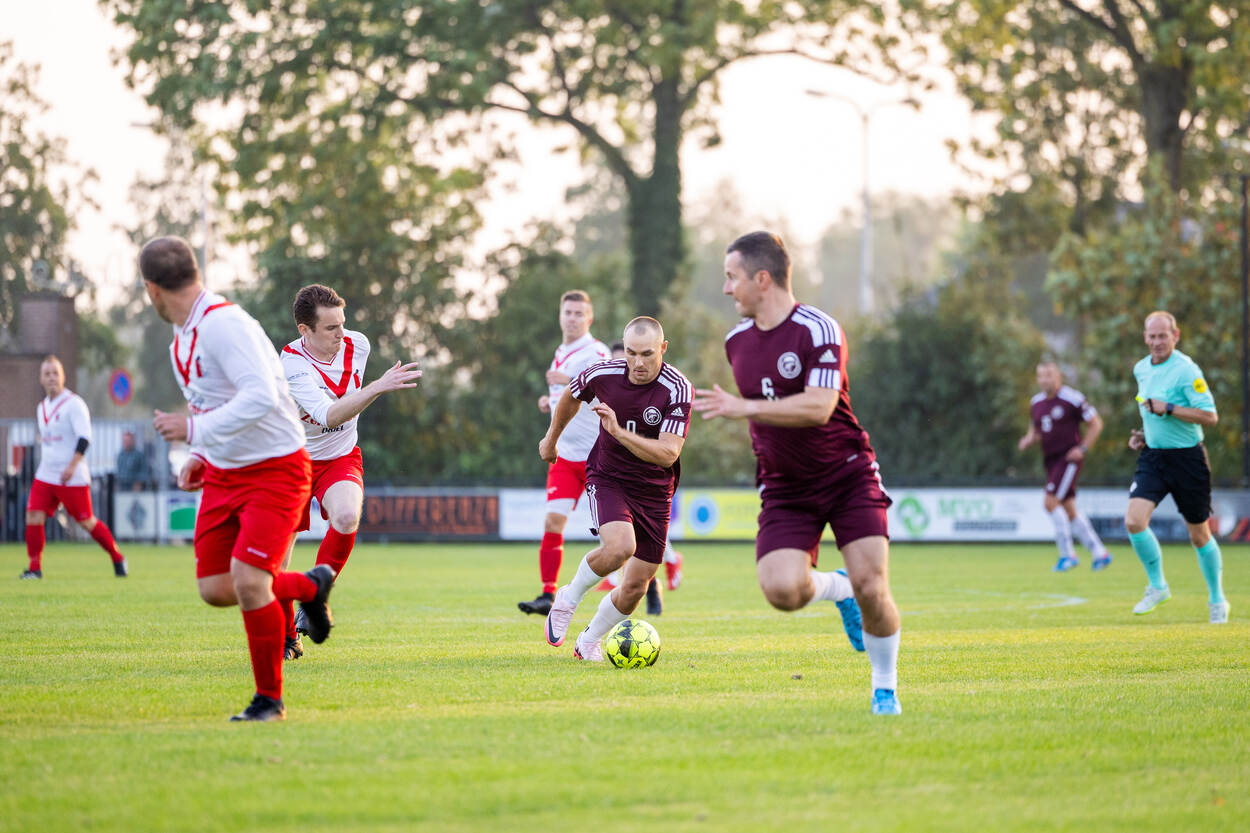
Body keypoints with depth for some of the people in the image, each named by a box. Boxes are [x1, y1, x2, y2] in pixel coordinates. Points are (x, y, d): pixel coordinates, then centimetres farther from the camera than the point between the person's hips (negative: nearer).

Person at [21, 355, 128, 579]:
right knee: (33, 516, -8)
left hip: (73, 477, -6)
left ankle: (117, 558, 17)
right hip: (45, 476, 6)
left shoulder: (74, 404, -10)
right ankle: (34, 568, -1)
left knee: (87, 522, -1)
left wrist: (72, 466, -25)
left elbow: (84, 437, -17)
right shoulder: (42, 407, 14)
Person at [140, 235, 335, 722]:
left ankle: (270, 700, -1)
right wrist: (200, 457, 9)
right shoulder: (182, 339, 9)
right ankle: (309, 587, 29)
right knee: (215, 589, 2)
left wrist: (195, 431, -30)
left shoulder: (223, 323, -21)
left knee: (247, 579, -18)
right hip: (223, 475, 9)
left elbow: (261, 396, -32)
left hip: (276, 470, -9)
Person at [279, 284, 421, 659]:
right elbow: (328, 416, -41)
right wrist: (377, 388, -49)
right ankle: (286, 637, 23)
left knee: (346, 517, -30)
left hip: (341, 459, 3)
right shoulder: (291, 365, -27)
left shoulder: (357, 344, -9)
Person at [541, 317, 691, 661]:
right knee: (620, 547, -31)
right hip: (607, 478, -1)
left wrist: (619, 431, -38)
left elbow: (669, 453, -27)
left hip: (654, 491, 1)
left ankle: (589, 640, 29)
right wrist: (551, 438, 26)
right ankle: (569, 598, -3)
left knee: (635, 587, 2)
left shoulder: (678, 390, -20)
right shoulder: (602, 374, -13)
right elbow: (571, 397, 11)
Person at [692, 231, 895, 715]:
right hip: (784, 488, 5)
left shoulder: (818, 330, -15)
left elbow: (818, 407, -27)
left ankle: (885, 688, 12)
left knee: (871, 588, -13)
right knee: (781, 589, -19)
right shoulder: (737, 340, 7)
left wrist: (742, 408, -29)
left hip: (847, 475, -4)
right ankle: (836, 588, 16)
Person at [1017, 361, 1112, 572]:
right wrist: (1028, 439, 2)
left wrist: (1083, 448, -13)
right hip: (1051, 461, 8)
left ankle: (1067, 553, -9)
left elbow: (1096, 424, -4)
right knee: (1069, 511, 7)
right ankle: (1099, 553, 16)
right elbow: (1035, 429, 25)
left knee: (1050, 502, -18)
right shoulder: (1036, 403, 11)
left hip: (1069, 458, -8)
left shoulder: (1072, 399, -10)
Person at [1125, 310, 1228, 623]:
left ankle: (1217, 600, 24)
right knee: (1134, 521, -14)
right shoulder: (1141, 369, 8)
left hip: (1187, 458, -5)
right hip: (1152, 457, 5)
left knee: (1199, 534, 6)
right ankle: (1157, 586, 5)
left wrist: (1167, 409, -25)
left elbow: (1210, 417, -20)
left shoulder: (1186, 370, -15)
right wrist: (1142, 434, 9)